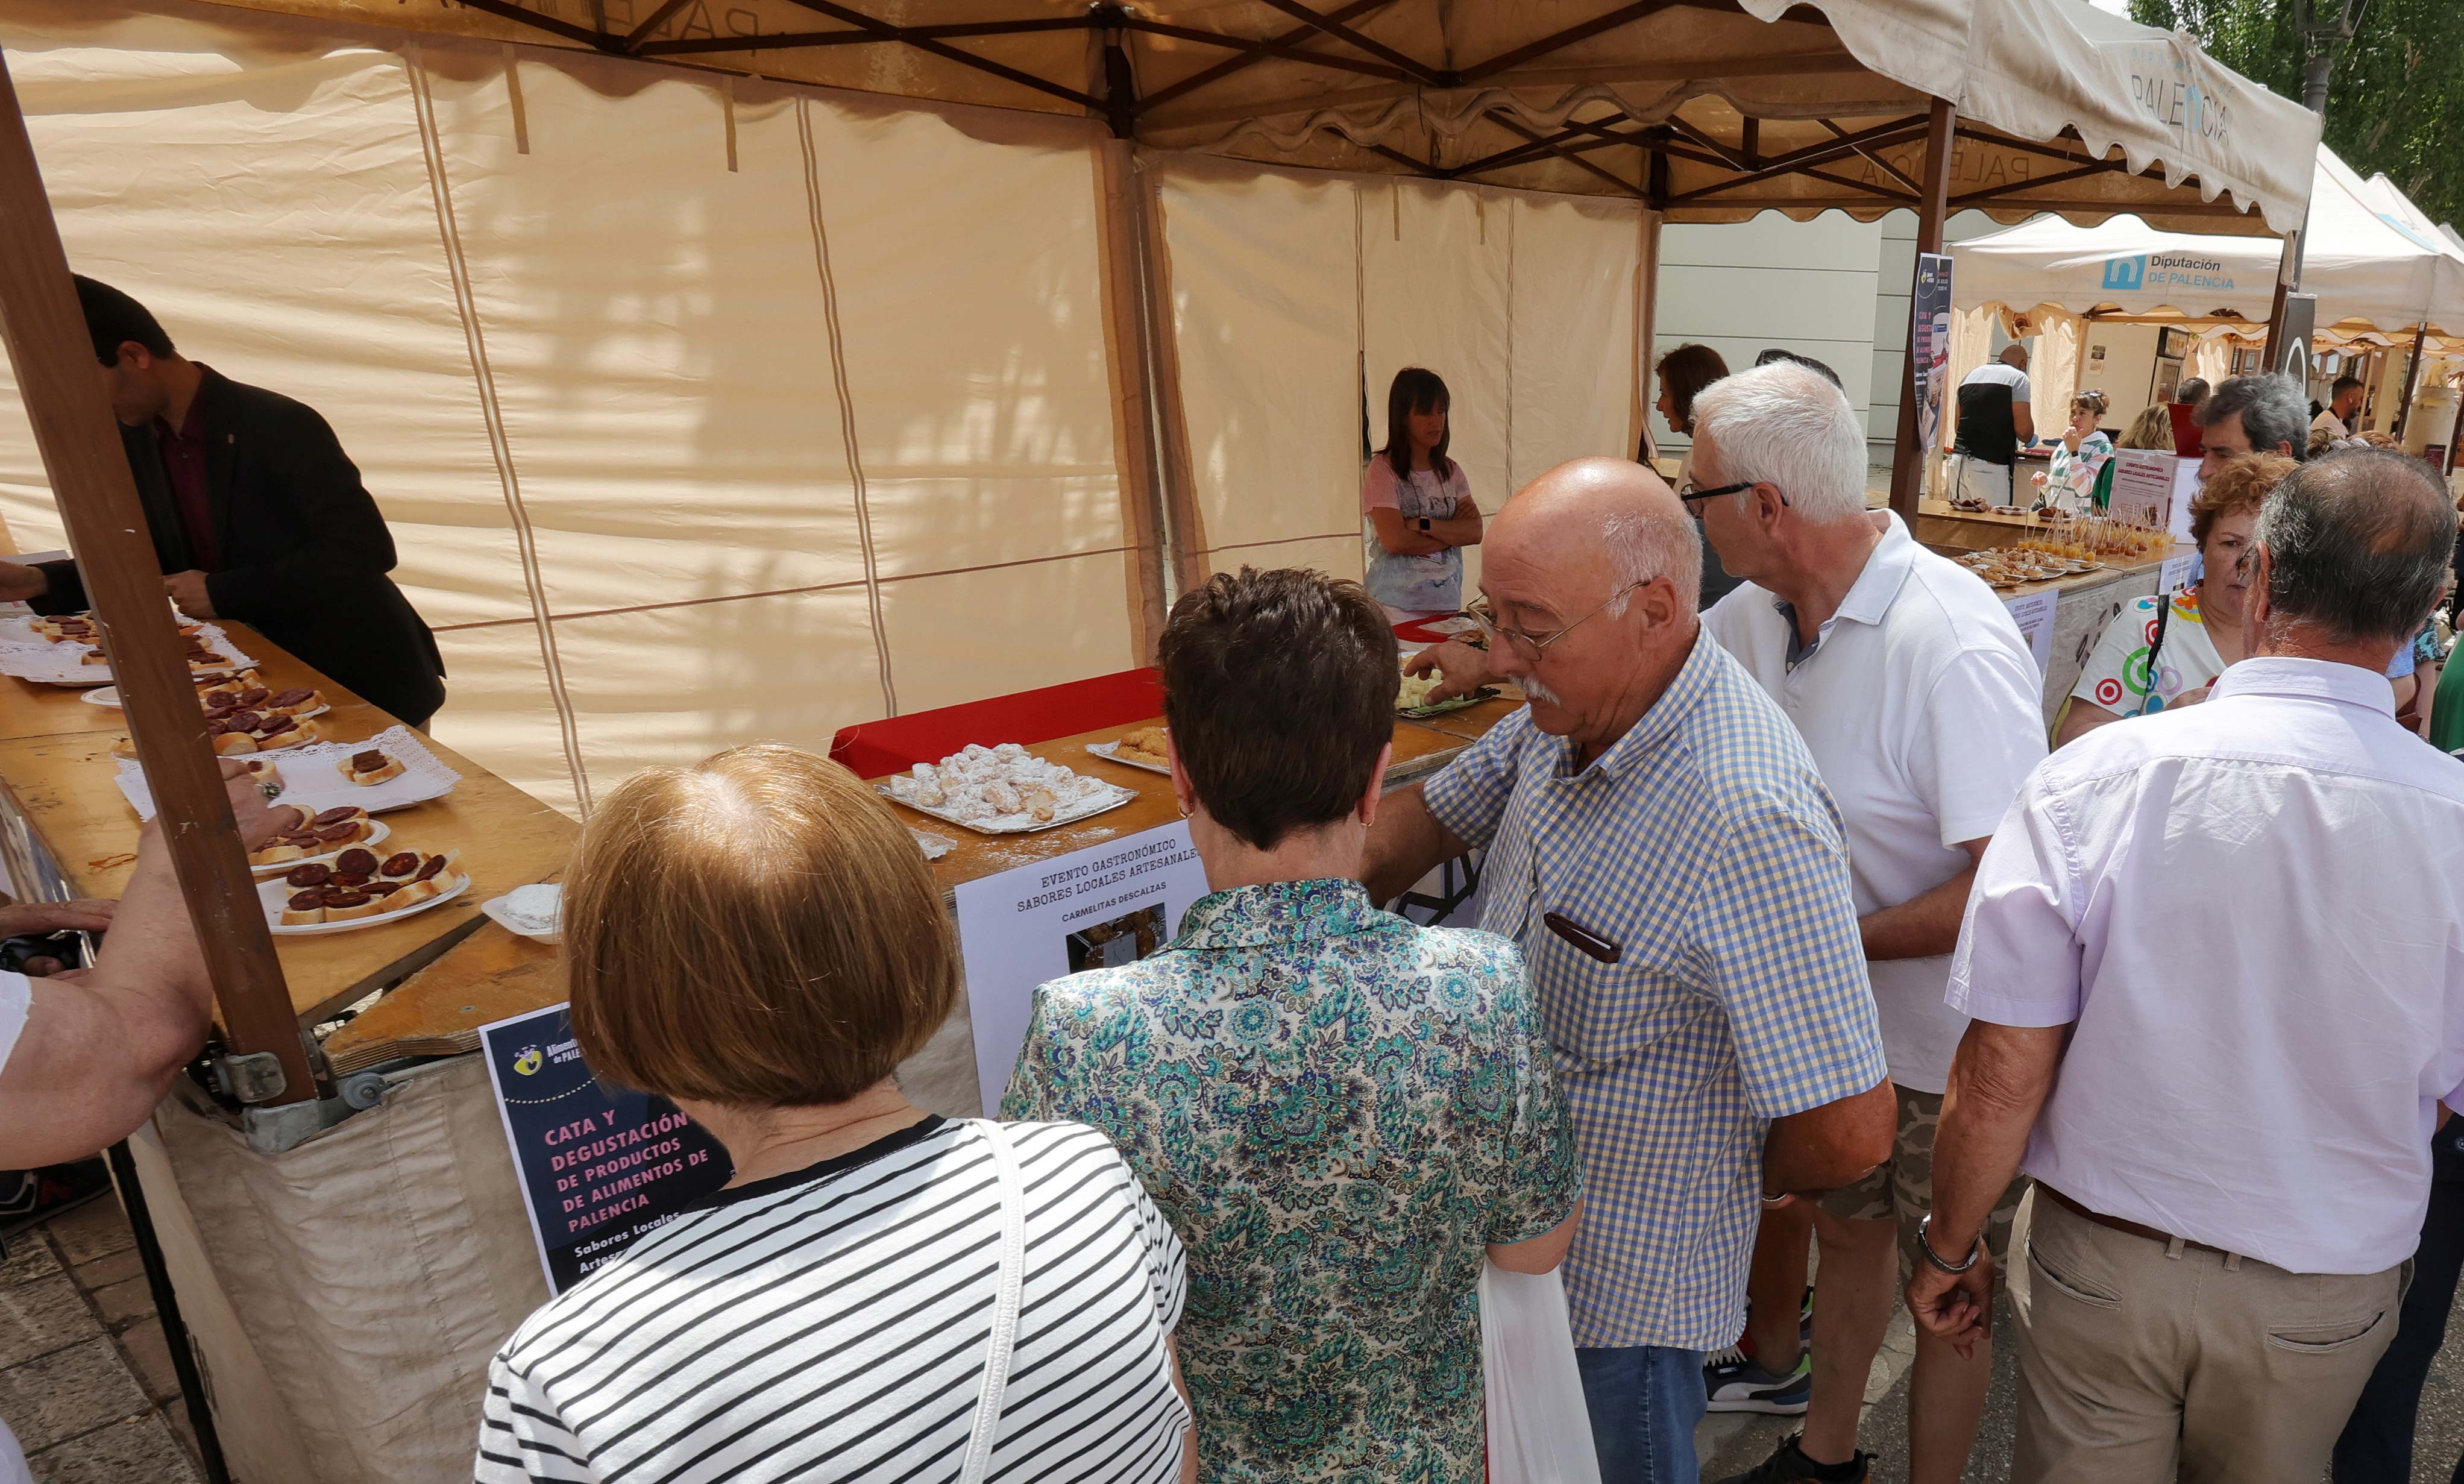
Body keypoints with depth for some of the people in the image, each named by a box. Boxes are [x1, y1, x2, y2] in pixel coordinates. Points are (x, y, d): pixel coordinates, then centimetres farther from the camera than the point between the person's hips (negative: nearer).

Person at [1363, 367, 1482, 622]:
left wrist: (1423, 525, -15)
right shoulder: (1382, 470, -8)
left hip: (1448, 603, 5)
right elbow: (1395, 540, -18)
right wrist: (1452, 532, -6)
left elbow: (1475, 532, -2)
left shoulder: (1451, 471, 10)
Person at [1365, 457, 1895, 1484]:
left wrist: (1725, 1182, -9)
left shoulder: (1747, 818, -34)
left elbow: (1850, 1131, -30)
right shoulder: (1574, 709, -7)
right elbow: (1434, 815, 9)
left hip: (1623, 1283, -7)